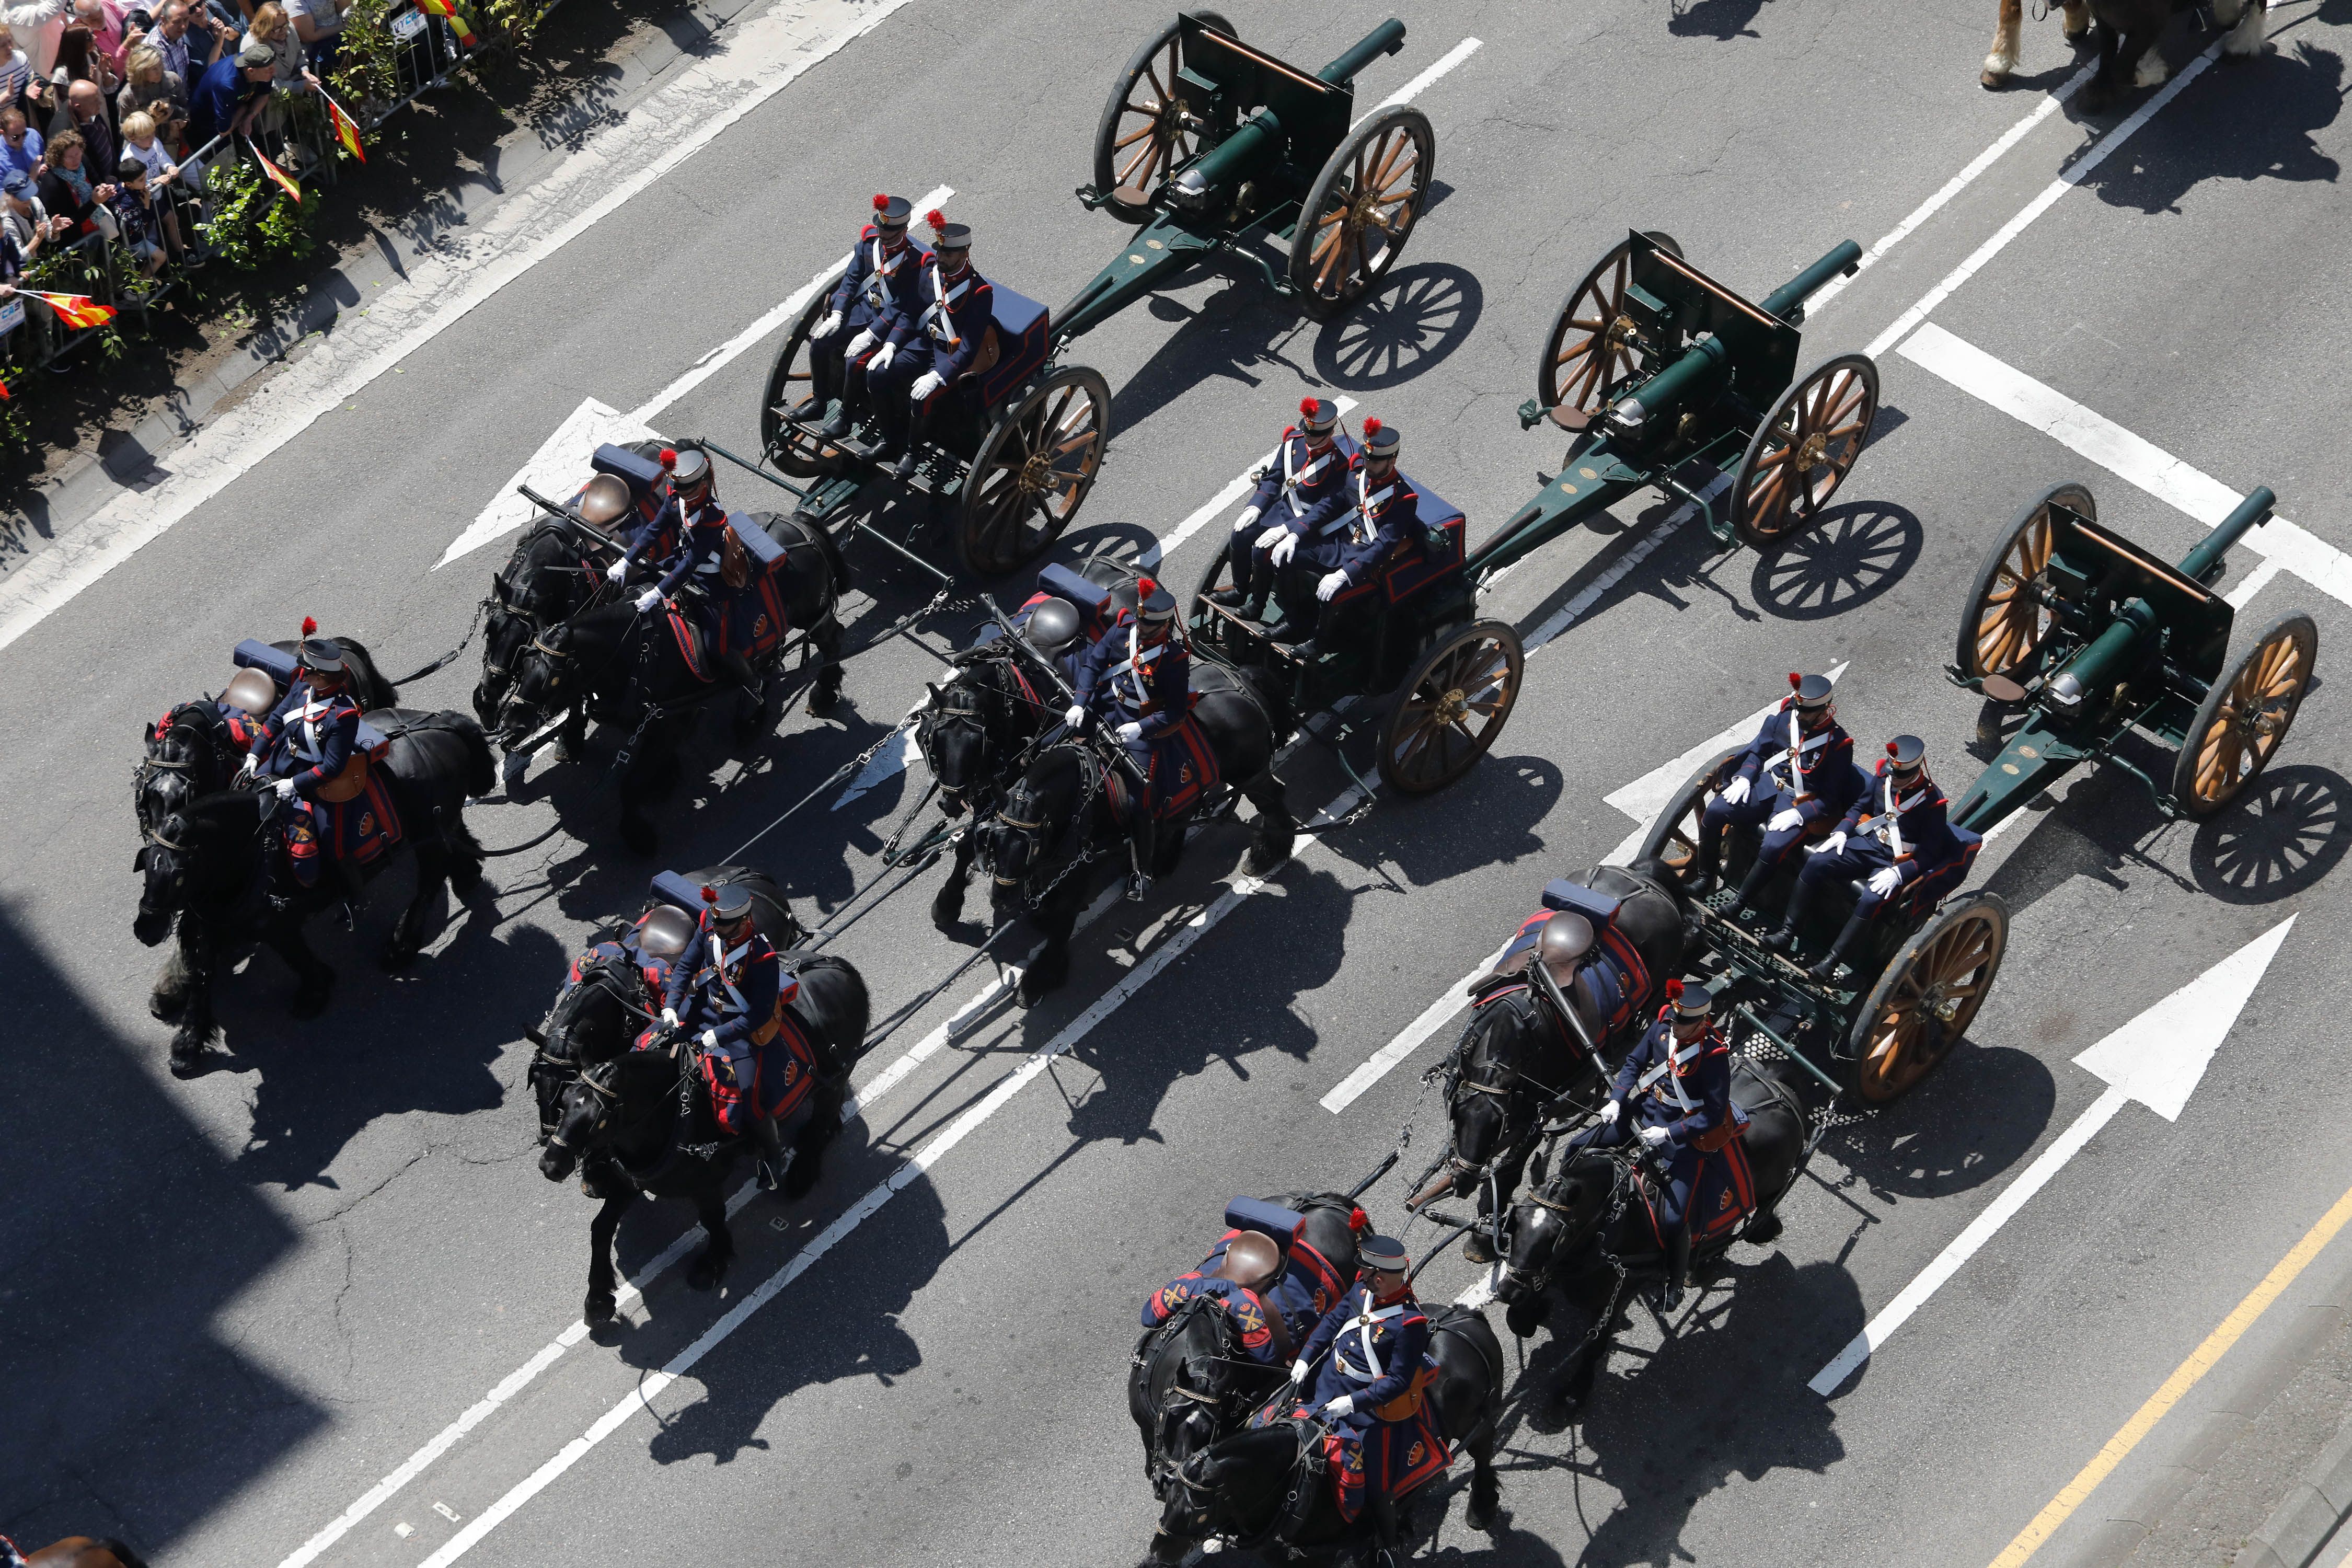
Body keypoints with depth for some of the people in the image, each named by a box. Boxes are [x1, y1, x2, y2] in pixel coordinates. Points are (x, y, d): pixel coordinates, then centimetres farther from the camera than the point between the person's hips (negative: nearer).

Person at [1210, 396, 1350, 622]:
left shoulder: (1338, 463, -21)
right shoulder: (1293, 441, -3)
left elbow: (1326, 509, -24)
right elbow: (1273, 478, 6)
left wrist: (1286, 529, -30)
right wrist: (1255, 507, -9)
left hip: (1308, 521, -7)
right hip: (1282, 507, 7)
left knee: (1262, 551, -21)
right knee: (1240, 536, -8)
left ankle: (1256, 605, 2)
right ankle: (1240, 591, 15)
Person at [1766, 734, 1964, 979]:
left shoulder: (1932, 801, -14)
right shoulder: (1883, 778, 1)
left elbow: (1930, 854, -13)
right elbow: (1860, 807, 18)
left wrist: (1899, 873, -24)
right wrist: (1842, 832, 1)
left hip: (1898, 863, -5)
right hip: (1867, 843, 5)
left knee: (1871, 900, -32)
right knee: (1815, 864, -17)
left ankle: (1831, 961, -28)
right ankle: (1786, 933, -15)